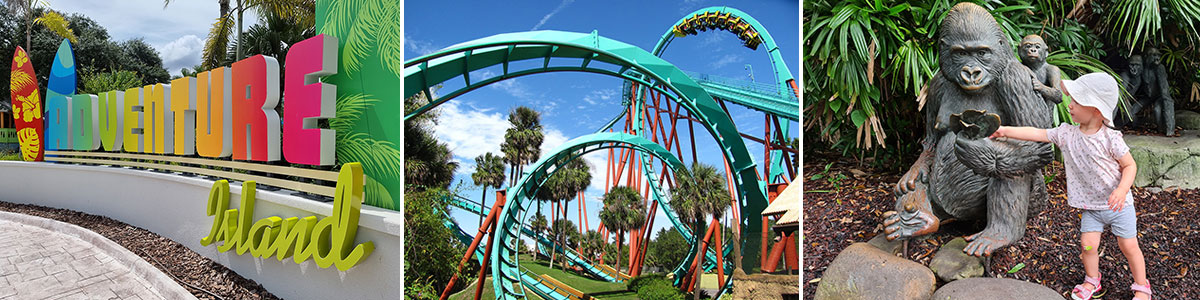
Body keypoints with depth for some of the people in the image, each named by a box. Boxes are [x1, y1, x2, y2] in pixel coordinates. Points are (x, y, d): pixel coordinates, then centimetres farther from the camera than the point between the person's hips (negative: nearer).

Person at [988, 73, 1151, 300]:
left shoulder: (1111, 138, -18)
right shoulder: (1066, 133, -6)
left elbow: (1129, 165, -11)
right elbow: (1038, 134, 3)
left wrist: (1122, 190, -25)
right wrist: (1007, 131, 2)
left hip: (1119, 204, -3)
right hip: (1090, 207, 3)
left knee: (1128, 246, 3)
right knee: (1088, 243, -2)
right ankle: (1091, 280, 24)